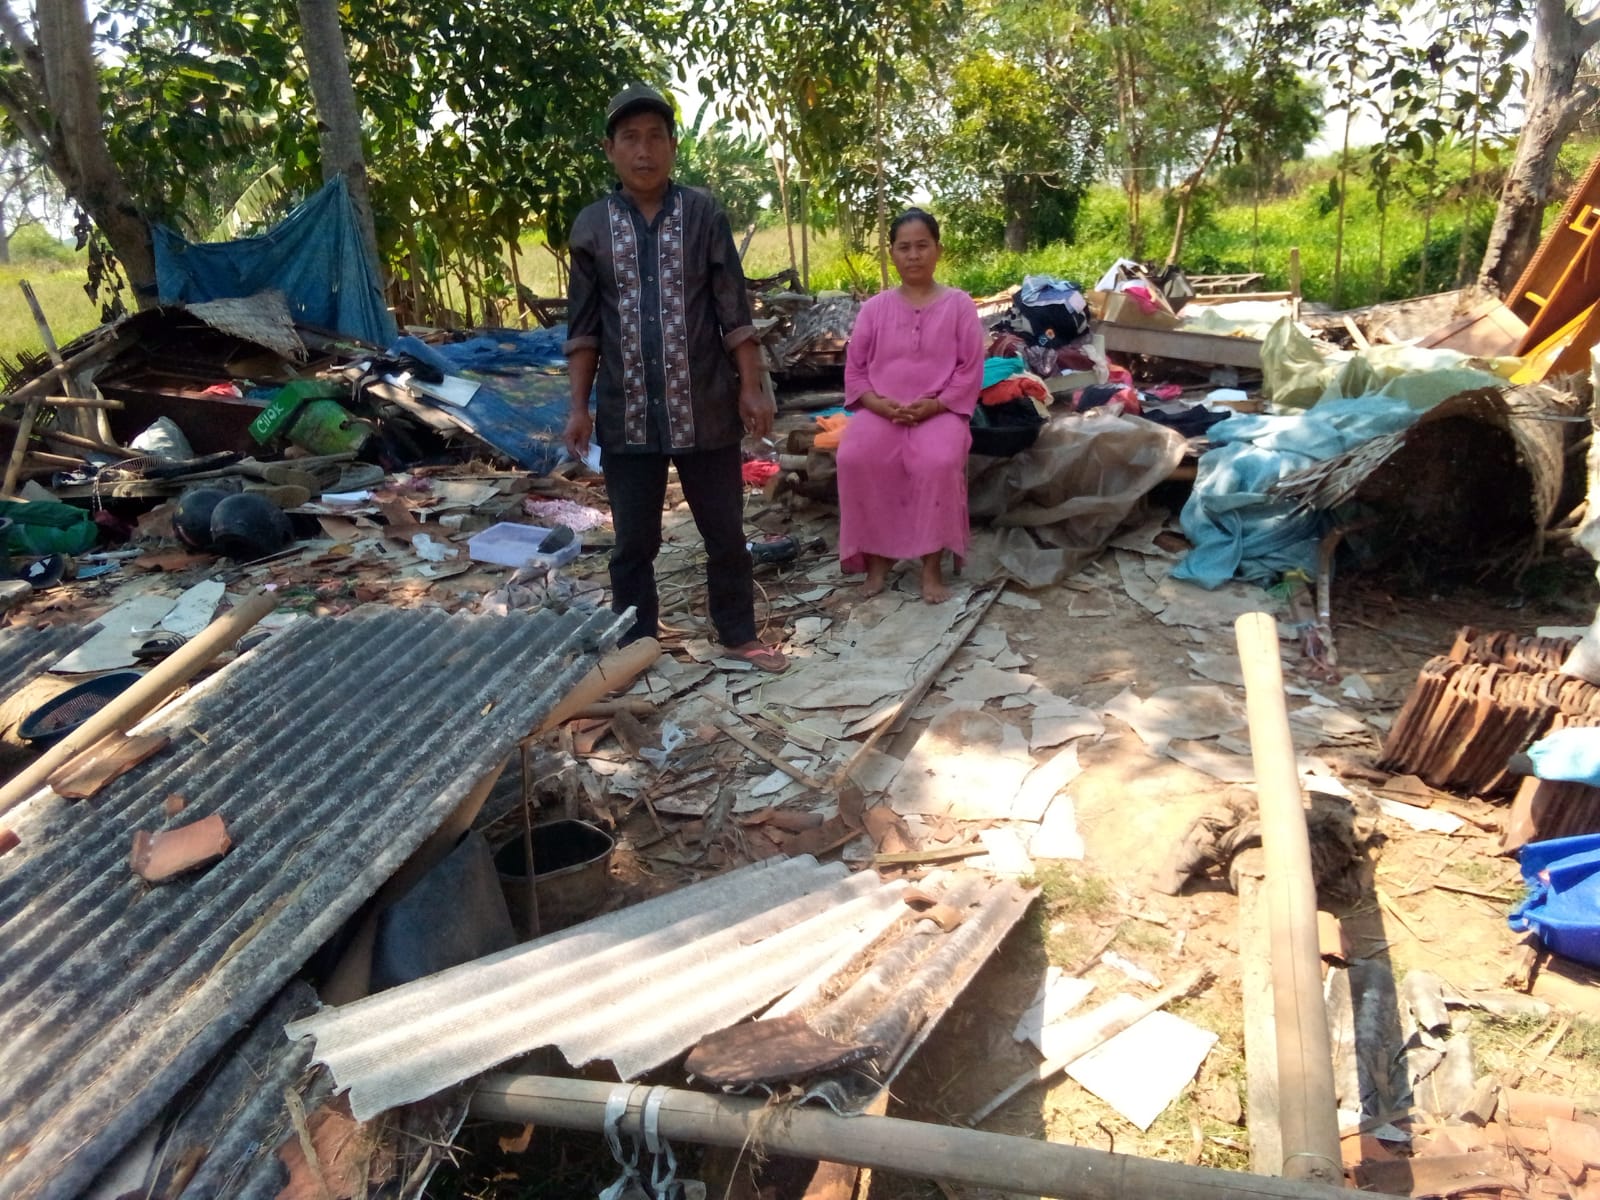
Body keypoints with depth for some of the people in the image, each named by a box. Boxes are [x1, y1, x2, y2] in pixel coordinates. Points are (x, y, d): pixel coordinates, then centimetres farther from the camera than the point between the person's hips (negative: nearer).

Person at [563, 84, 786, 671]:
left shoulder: (704, 215, 0)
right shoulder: (591, 225, 4)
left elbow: (735, 313, 0)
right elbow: (584, 327, 7)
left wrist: (751, 387, -4)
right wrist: (579, 406, 2)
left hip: (704, 408, -1)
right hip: (628, 415, 1)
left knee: (725, 531, 10)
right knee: (633, 541, 9)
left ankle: (739, 635, 27)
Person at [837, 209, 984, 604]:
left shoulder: (959, 304, 5)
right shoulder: (875, 307, 10)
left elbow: (970, 370, 0)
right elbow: (854, 370, 9)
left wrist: (933, 405, -14)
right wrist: (880, 404, -10)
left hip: (940, 412, -2)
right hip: (880, 411, 2)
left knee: (939, 463, -34)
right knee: (855, 459, -29)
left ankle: (932, 562, -19)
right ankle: (876, 555, -12)